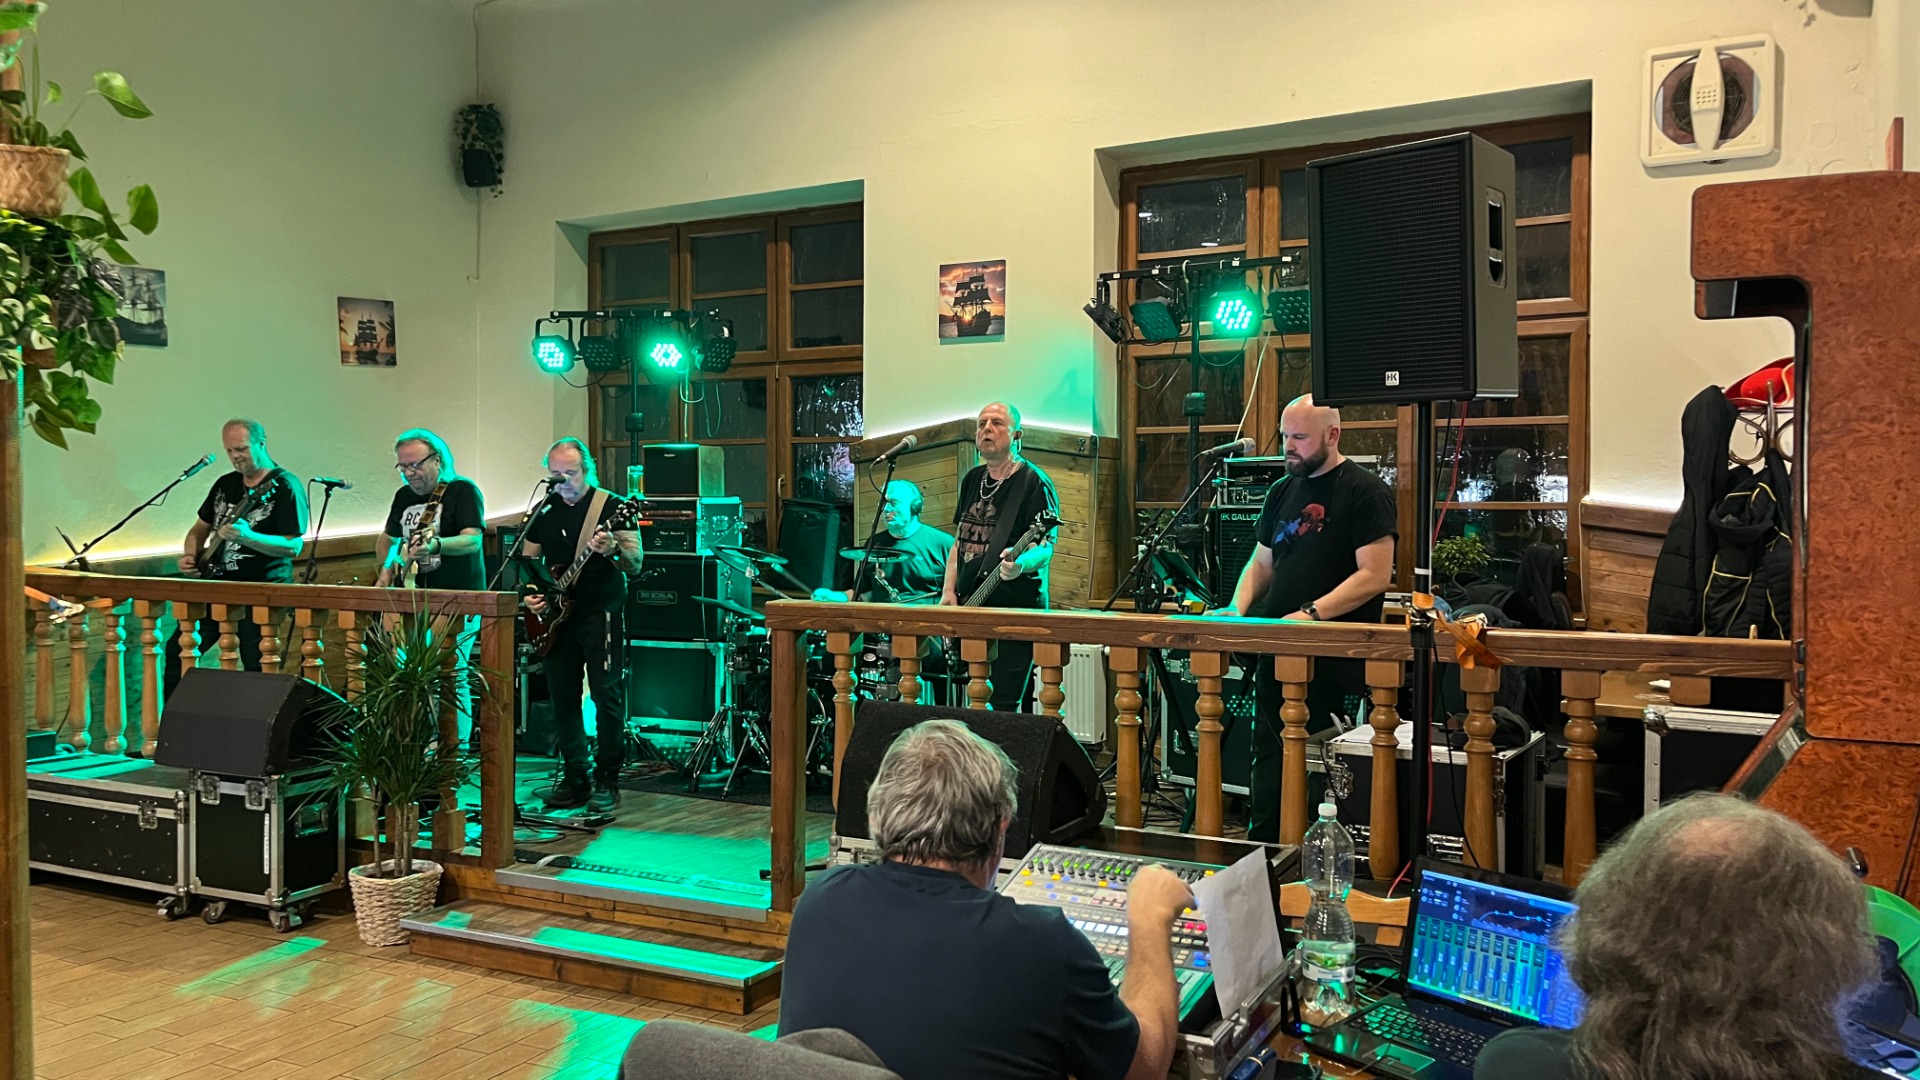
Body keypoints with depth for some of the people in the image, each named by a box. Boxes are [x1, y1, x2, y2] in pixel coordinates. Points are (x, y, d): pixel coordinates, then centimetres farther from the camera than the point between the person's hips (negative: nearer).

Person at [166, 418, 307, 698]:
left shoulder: (284, 487, -8)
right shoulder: (225, 484, 13)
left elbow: (294, 546, -16)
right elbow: (200, 528, 24)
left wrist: (248, 538, -28)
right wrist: (190, 555, 4)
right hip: (218, 585, 7)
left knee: (256, 668, -12)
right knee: (176, 651, 7)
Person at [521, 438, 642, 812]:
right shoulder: (544, 510, 10)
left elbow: (635, 564, -10)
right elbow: (528, 560, 19)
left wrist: (612, 550, -30)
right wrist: (529, 594, 0)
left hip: (602, 612, -5)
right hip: (557, 615, 5)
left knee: (607, 694, -7)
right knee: (563, 697, 7)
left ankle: (607, 781, 3)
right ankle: (575, 778, 17)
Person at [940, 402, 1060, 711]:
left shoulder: (1034, 482, -7)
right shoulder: (972, 479, 15)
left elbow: (1045, 548, -13)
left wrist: (1021, 563, -35)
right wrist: (949, 590, 8)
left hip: (1016, 609, -7)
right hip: (969, 610, 7)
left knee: (1004, 706, -11)